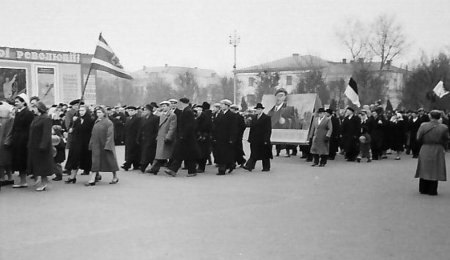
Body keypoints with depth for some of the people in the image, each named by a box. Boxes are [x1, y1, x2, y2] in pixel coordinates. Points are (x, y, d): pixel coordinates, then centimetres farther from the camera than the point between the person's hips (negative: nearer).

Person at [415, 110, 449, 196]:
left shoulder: (423, 126, -10)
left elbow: (418, 138, -5)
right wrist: (443, 149, 15)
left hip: (425, 150, 1)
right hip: (438, 151, -1)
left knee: (425, 170, 13)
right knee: (435, 171, 8)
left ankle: (423, 189, 21)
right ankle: (432, 191, 11)